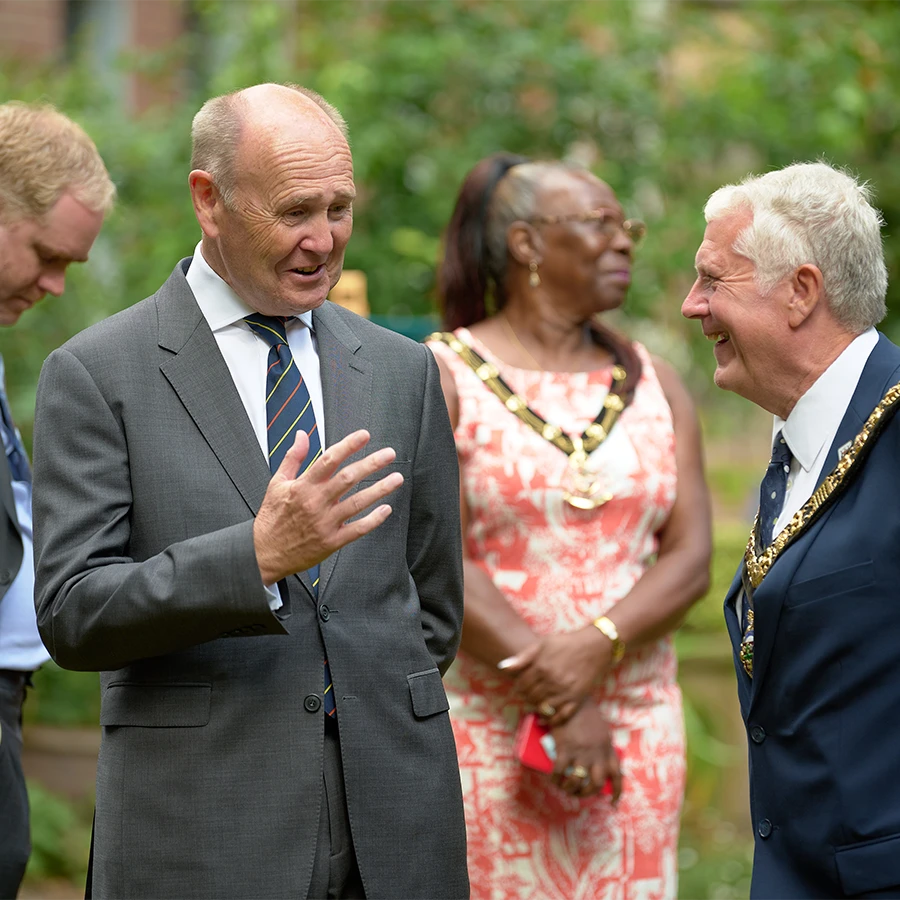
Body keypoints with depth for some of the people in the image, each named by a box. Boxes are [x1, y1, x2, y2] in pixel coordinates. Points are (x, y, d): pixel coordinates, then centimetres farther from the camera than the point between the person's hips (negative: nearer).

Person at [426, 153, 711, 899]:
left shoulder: (654, 384, 11)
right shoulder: (440, 380, -2)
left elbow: (691, 557, 2)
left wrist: (597, 645, -17)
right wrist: (560, 704, -16)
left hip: (637, 726, 4)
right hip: (484, 725, -4)